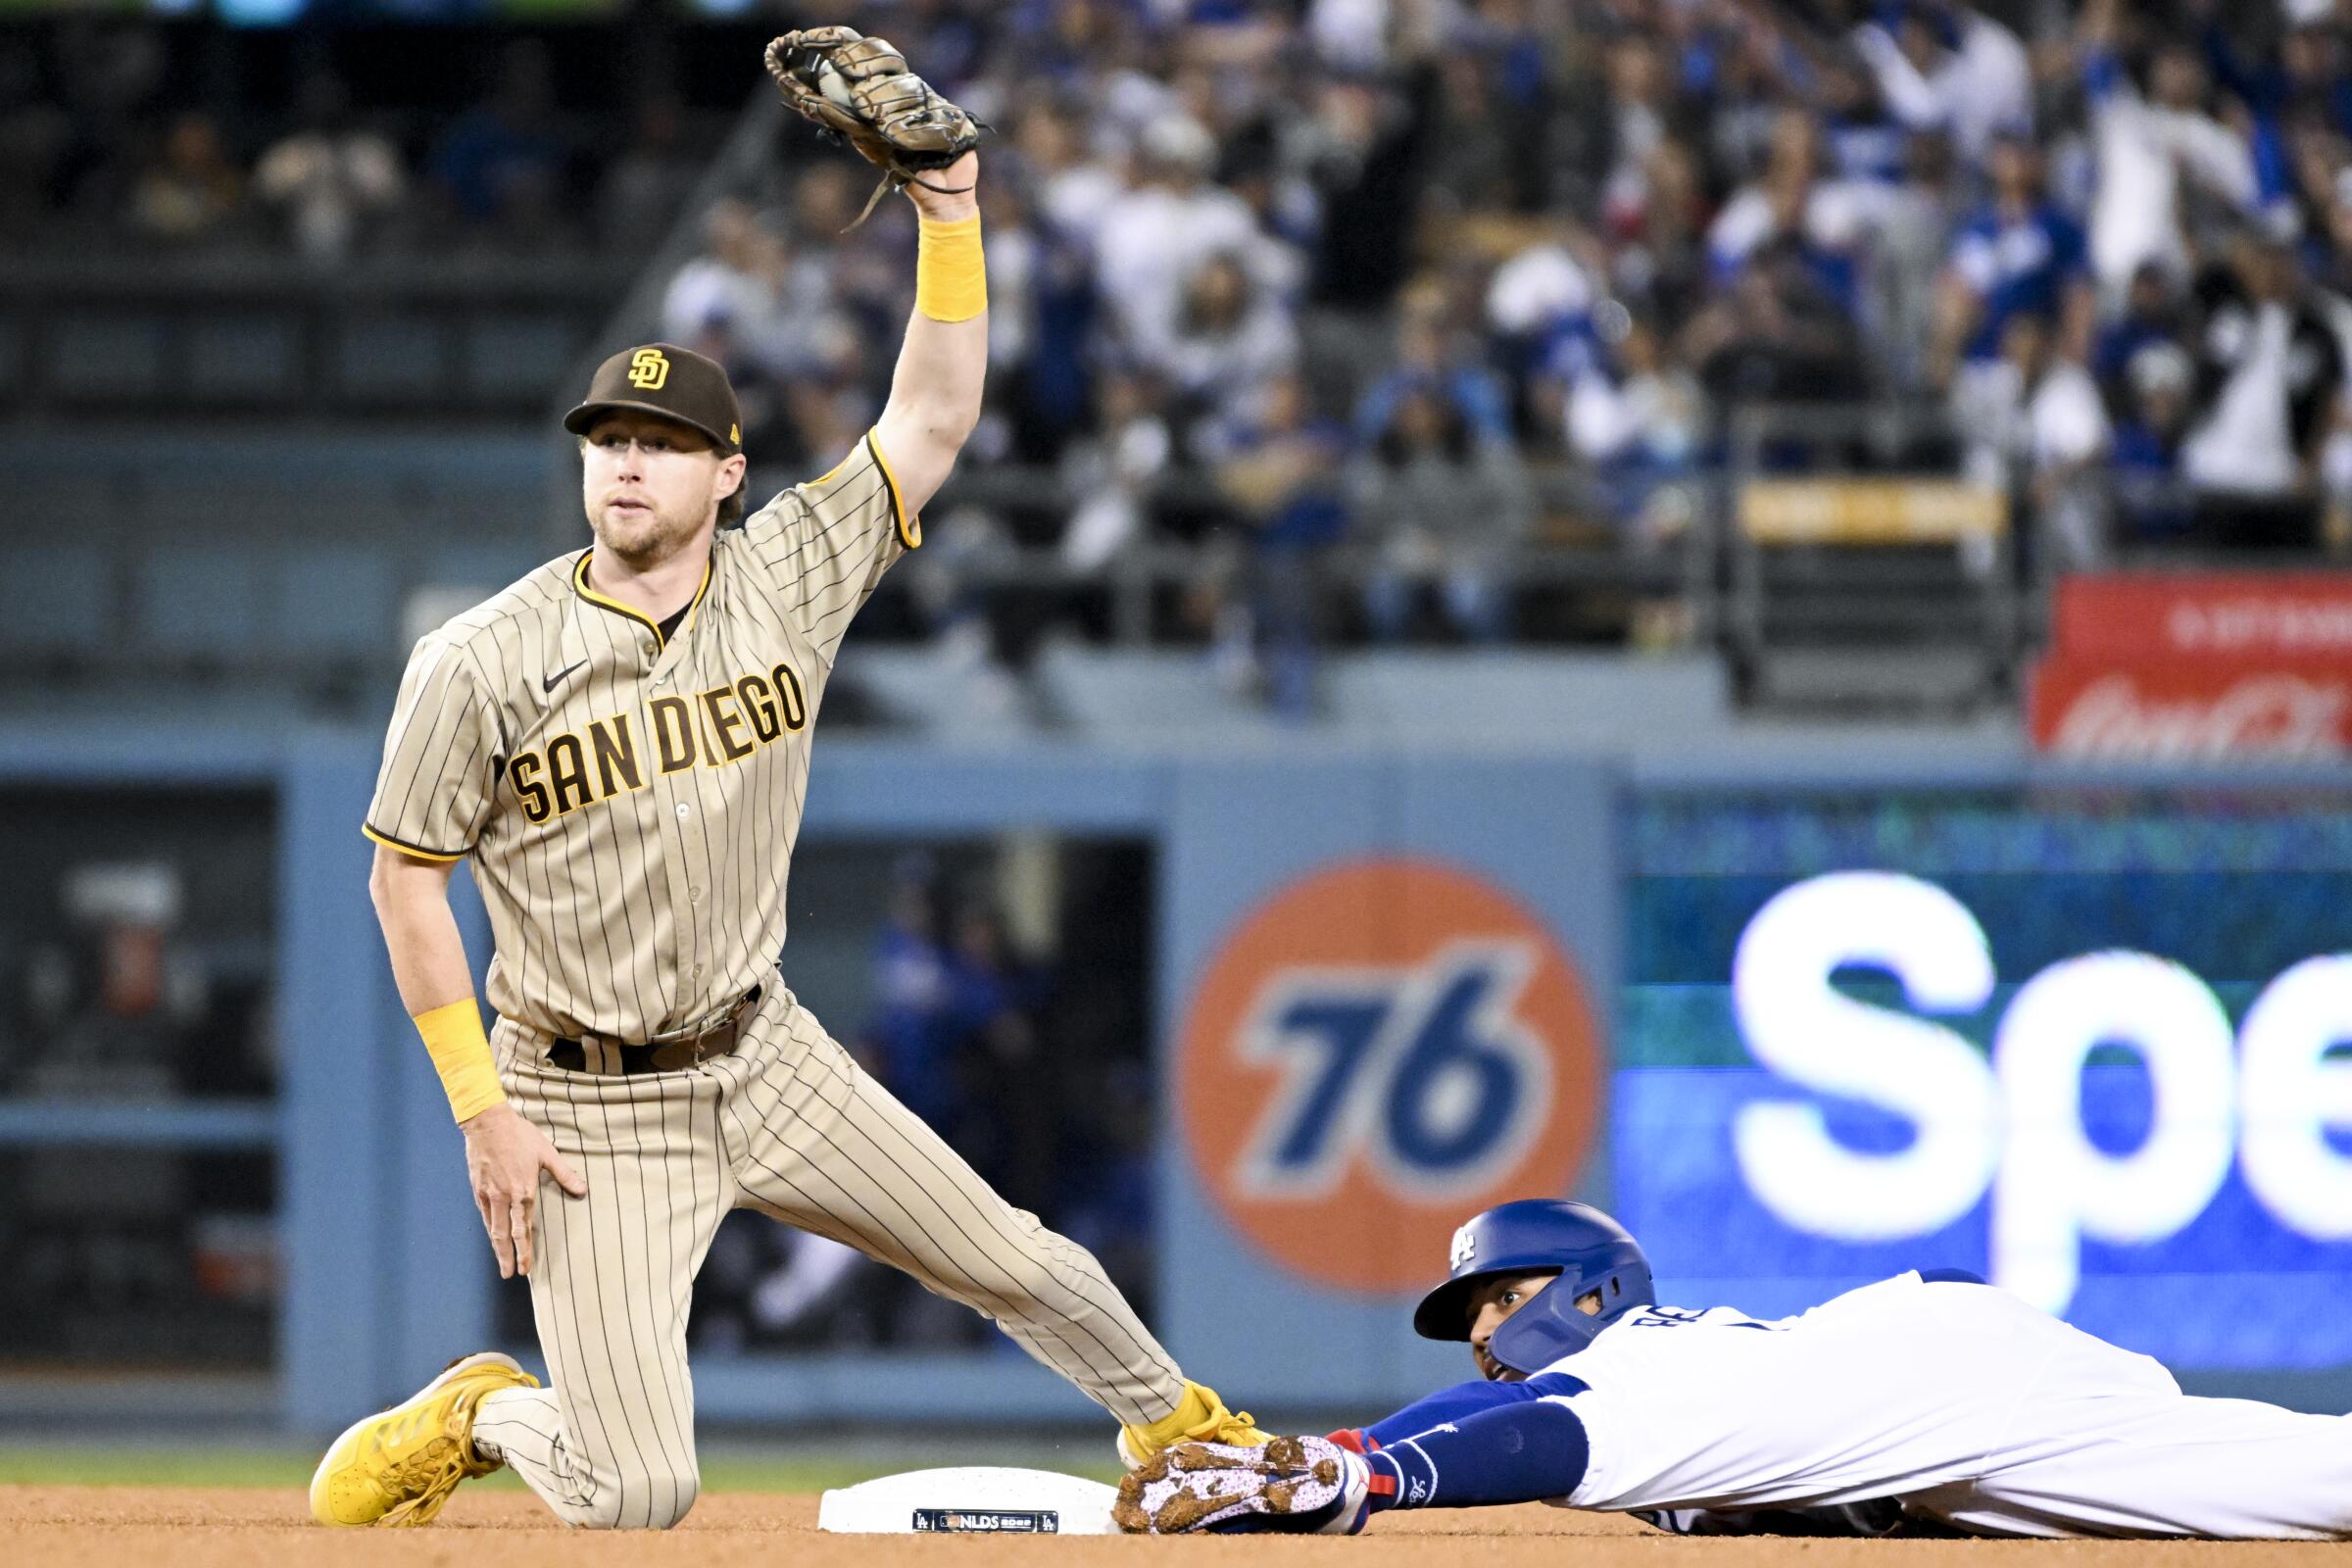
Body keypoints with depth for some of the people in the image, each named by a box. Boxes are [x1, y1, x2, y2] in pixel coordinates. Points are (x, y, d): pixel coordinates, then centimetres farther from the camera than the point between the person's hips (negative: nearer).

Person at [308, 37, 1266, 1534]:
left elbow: (931, 422, -5)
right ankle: (477, 1419, 20)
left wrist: (951, 211, -16)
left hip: (764, 1056, 4)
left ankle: (1173, 1425, 39)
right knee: (637, 1496, -11)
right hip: (587, 1101, -4)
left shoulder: (789, 579, -4)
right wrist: (483, 1109, -12)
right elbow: (406, 879, -8)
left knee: (1017, 1262, 10)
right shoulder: (481, 664, -14)